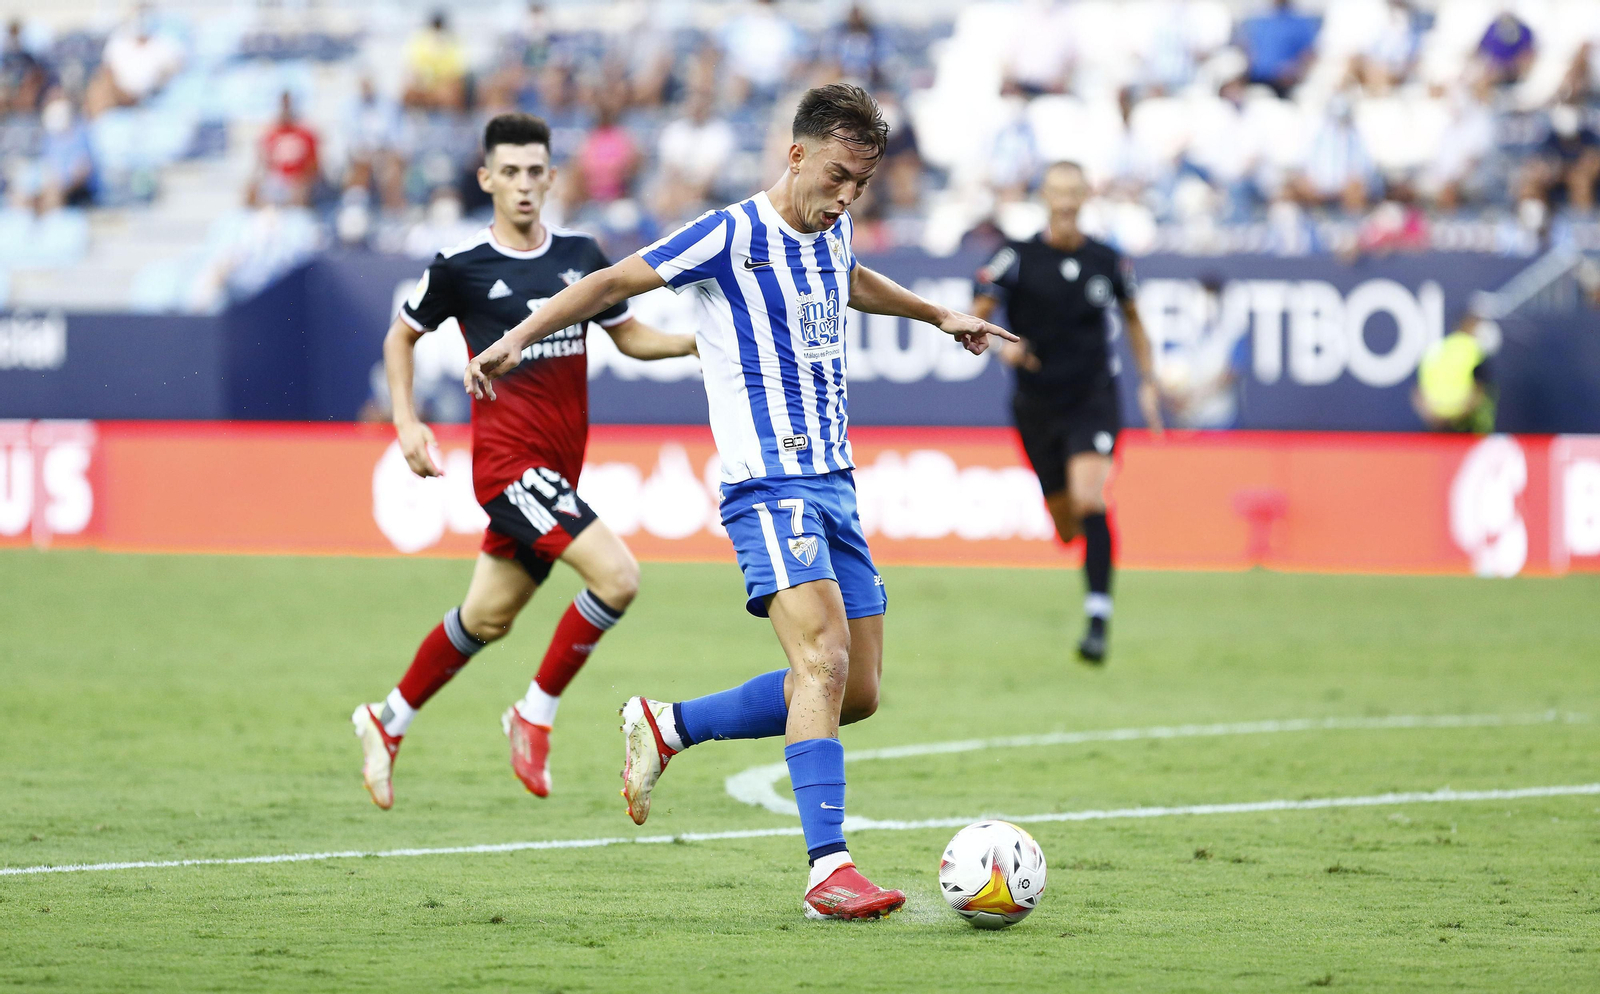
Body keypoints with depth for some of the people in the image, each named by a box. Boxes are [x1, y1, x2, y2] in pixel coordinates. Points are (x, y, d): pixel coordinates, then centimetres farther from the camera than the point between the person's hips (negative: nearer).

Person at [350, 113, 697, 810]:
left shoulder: (580, 255, 7)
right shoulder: (461, 267, -5)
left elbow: (630, 336, 17)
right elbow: (401, 336, 10)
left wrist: (698, 341, -1)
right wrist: (406, 422, 0)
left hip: (558, 469, 6)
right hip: (507, 459, -6)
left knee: (487, 618, 15)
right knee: (616, 576, -20)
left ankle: (388, 720, 35)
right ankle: (536, 715, -4)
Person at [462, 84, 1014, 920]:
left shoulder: (831, 234, 14)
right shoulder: (732, 237, -9)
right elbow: (613, 283, -6)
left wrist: (937, 315, 52)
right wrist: (516, 340, -14)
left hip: (833, 482, 8)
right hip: (768, 483, -8)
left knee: (858, 691, 5)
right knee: (824, 657, -24)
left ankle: (666, 727, 21)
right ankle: (828, 868, -29)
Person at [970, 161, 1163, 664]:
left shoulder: (1107, 261, 0)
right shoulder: (1018, 259, -6)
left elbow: (1132, 317, 17)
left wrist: (1148, 383, 15)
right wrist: (1000, 346, -27)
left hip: (1093, 400, -1)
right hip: (1037, 405, 1)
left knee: (1088, 499, -23)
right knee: (1066, 527, 7)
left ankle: (1099, 618, -25)